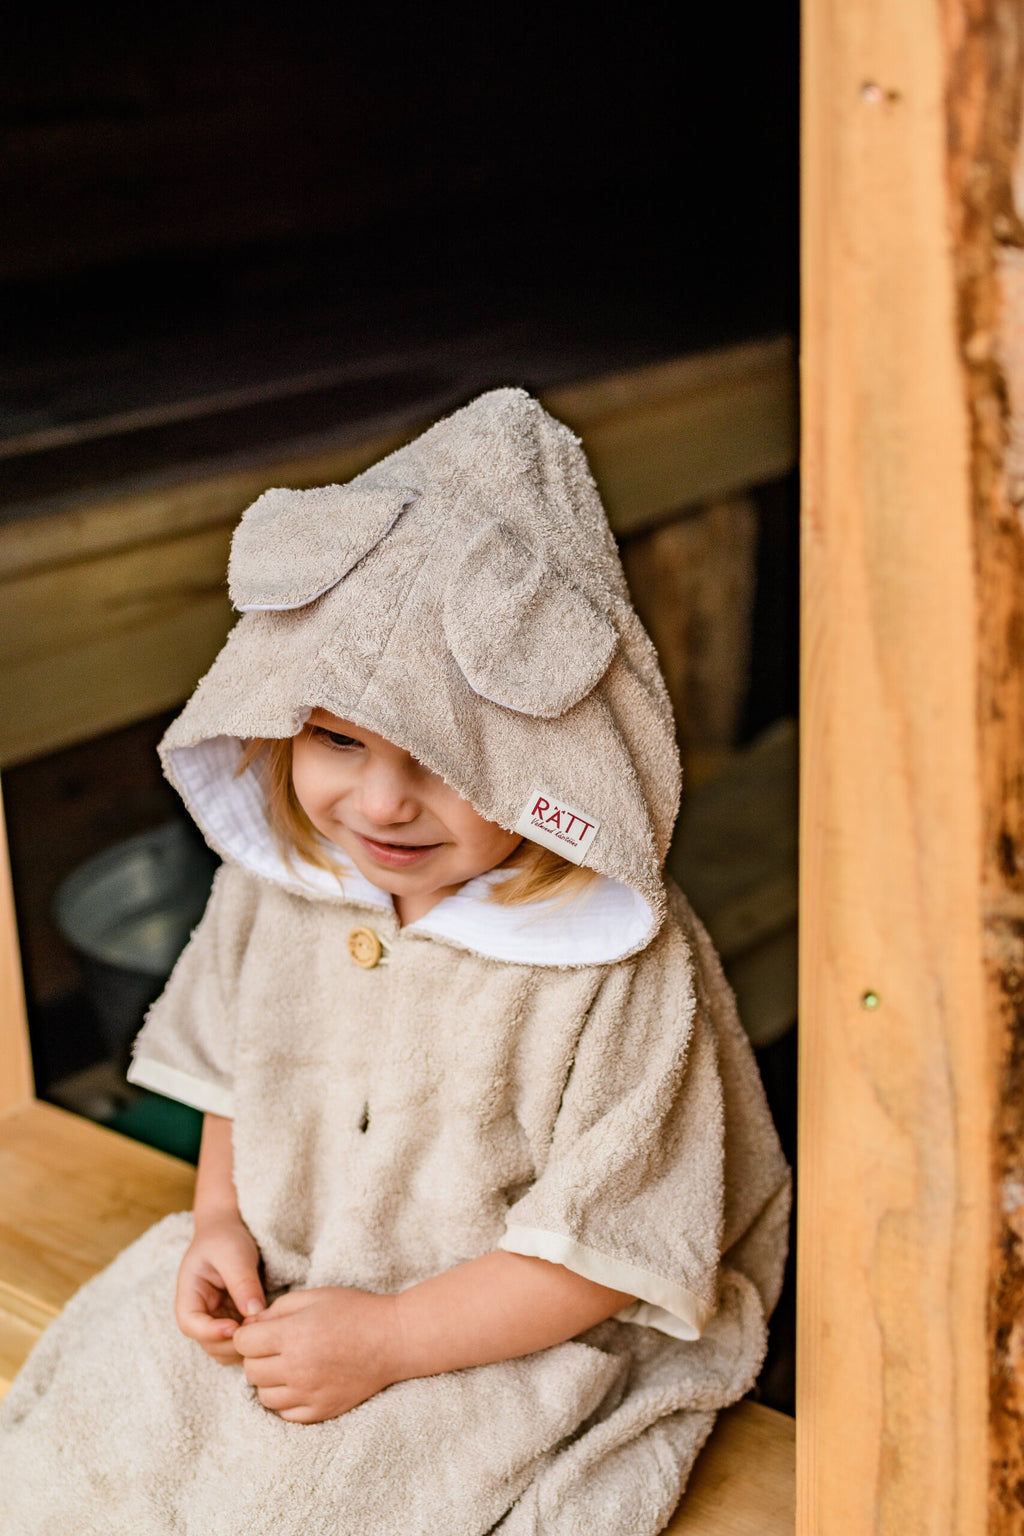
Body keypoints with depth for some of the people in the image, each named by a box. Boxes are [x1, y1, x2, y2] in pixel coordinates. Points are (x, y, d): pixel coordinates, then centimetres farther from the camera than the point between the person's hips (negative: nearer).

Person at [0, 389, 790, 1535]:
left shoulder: (620, 968, -23)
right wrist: (221, 1220, -3)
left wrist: (387, 1338, -21)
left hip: (517, 1351, -5)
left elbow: (604, 1246, -18)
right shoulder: (272, 885, -6)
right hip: (274, 1293, 5)